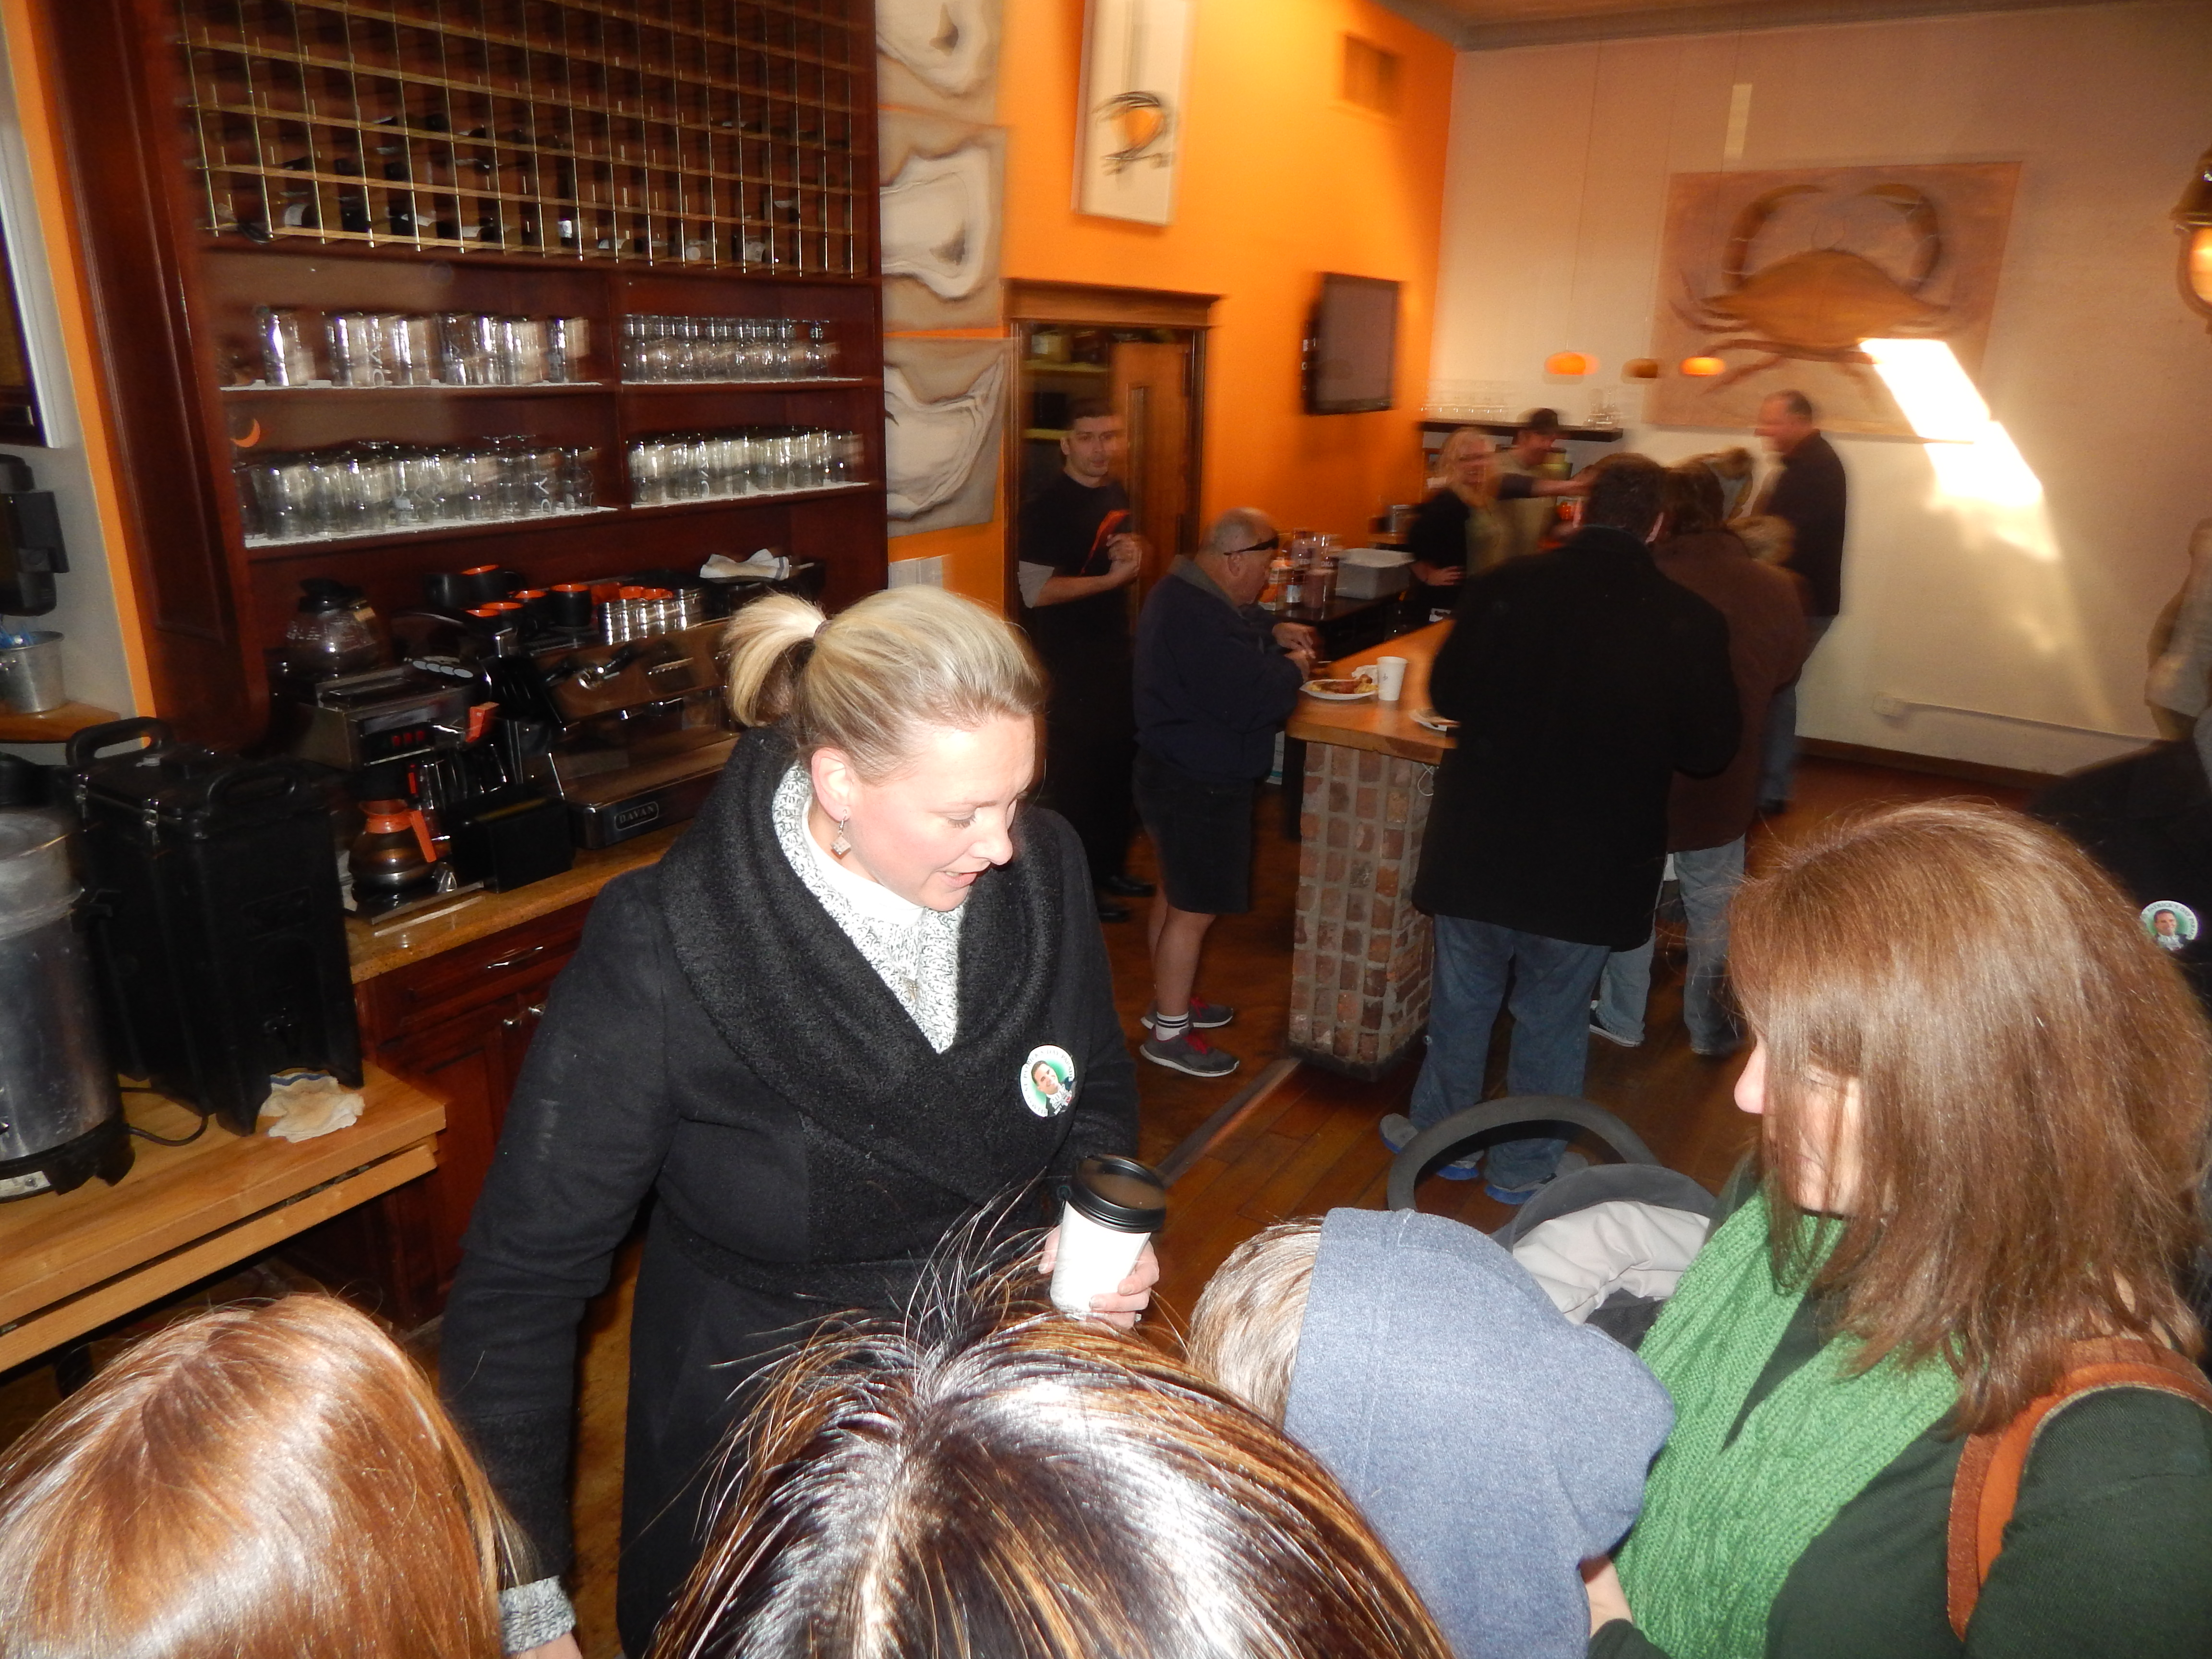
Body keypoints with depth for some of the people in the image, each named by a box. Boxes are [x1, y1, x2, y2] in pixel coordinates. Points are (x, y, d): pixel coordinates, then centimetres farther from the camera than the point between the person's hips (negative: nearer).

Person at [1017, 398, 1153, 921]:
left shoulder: (1116, 494, 8)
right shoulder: (1047, 506, -17)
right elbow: (1035, 590, -23)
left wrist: (1133, 552, -3)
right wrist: (1112, 577, -21)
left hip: (1114, 651, 8)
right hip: (1068, 662, -8)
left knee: (1119, 761, 17)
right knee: (1073, 774, 1)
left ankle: (1110, 867, 34)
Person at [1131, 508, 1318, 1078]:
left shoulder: (1186, 592, 6)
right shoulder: (1199, 619, -29)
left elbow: (1237, 627, 26)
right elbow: (1251, 700, -31)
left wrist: (1272, 633, 6)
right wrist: (1294, 669, -12)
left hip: (1178, 771, 11)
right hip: (1199, 784, -11)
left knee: (1176, 892, 22)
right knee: (1195, 909, 0)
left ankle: (1170, 999, 39)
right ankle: (1168, 1033, 13)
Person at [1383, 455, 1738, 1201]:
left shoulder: (1506, 586, -10)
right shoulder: (1689, 621, -11)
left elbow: (1447, 695, 0)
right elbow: (1708, 749, -4)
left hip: (1482, 841, 1)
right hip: (1594, 861, 0)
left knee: (1463, 997, 18)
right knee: (1554, 1014, 15)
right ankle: (1525, 1167, 29)